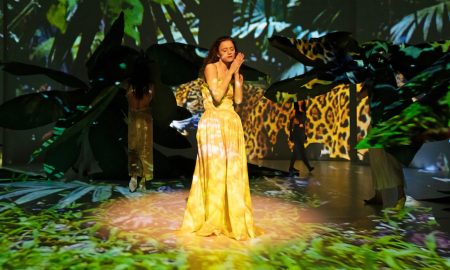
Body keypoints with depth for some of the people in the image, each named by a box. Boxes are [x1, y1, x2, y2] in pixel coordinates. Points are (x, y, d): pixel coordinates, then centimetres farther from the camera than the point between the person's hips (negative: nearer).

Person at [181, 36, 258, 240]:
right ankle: (211, 220, 7)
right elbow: (217, 95, -16)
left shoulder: (236, 73, 18)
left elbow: (238, 99, 1)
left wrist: (237, 74, -1)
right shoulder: (211, 67, -1)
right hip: (214, 123, -6)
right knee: (214, 170, -6)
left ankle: (232, 218, 14)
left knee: (234, 171, 4)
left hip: (232, 124, 6)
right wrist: (231, 71, -9)